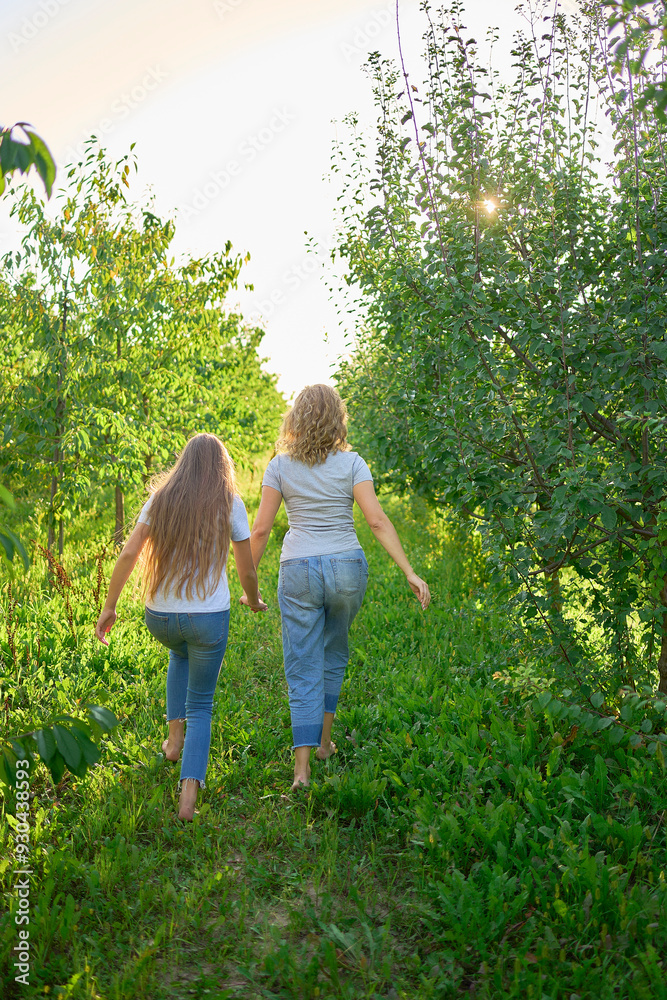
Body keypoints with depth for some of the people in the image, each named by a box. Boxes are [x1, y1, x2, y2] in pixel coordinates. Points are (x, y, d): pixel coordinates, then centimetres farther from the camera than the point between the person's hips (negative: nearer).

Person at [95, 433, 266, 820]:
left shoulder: (161, 500, 3)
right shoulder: (230, 504, -3)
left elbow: (128, 554, -3)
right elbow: (247, 570, 1)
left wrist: (109, 607, 4)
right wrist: (255, 600, 21)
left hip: (159, 615, 3)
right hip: (209, 617, -2)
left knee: (181, 653, 38)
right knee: (201, 705, 14)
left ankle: (176, 735, 32)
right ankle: (188, 797, 3)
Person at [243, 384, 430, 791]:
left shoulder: (280, 466, 0)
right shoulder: (351, 462, -3)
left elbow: (261, 530, -1)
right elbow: (377, 520, -11)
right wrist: (410, 572, -9)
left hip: (298, 571, -1)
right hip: (347, 567, 1)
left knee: (303, 669, 5)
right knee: (335, 653, 24)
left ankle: (303, 766, 0)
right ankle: (325, 739, 34)